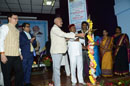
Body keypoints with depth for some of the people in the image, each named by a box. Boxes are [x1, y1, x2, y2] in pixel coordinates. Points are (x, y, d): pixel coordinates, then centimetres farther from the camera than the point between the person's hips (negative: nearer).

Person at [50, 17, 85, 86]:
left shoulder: (57, 29, 24)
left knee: (56, 67, 16)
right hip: (56, 51, -9)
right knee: (56, 68, -7)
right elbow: (64, 35, -20)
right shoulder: (54, 28, -9)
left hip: (59, 51, 9)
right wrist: (78, 35, -21)